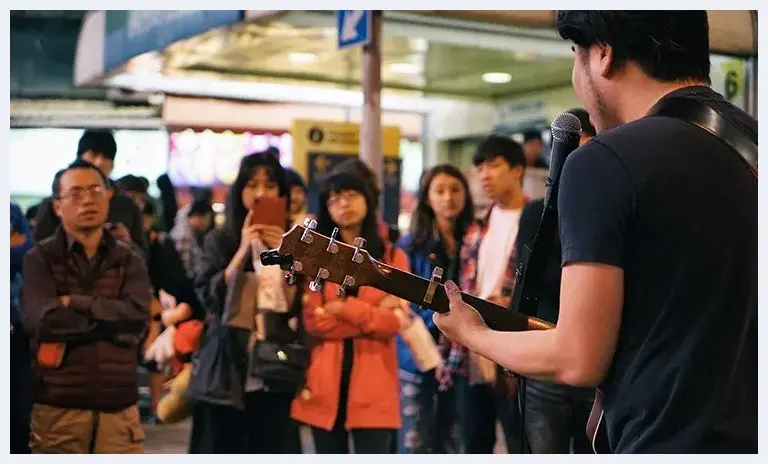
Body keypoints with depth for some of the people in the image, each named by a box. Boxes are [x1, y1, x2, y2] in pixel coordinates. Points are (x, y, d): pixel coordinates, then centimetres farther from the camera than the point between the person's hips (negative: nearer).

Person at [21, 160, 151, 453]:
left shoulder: (129, 261, 10)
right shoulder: (39, 259, 2)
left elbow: (138, 316, -8)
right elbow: (42, 320, -15)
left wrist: (74, 303, -9)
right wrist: (112, 321, -9)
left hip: (119, 408, 2)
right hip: (57, 408, -2)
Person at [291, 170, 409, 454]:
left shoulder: (392, 257, 7)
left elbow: (394, 321, -5)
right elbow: (313, 321, -5)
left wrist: (343, 308, -11)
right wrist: (372, 315, -8)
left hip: (373, 382, -1)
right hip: (325, 381, 1)